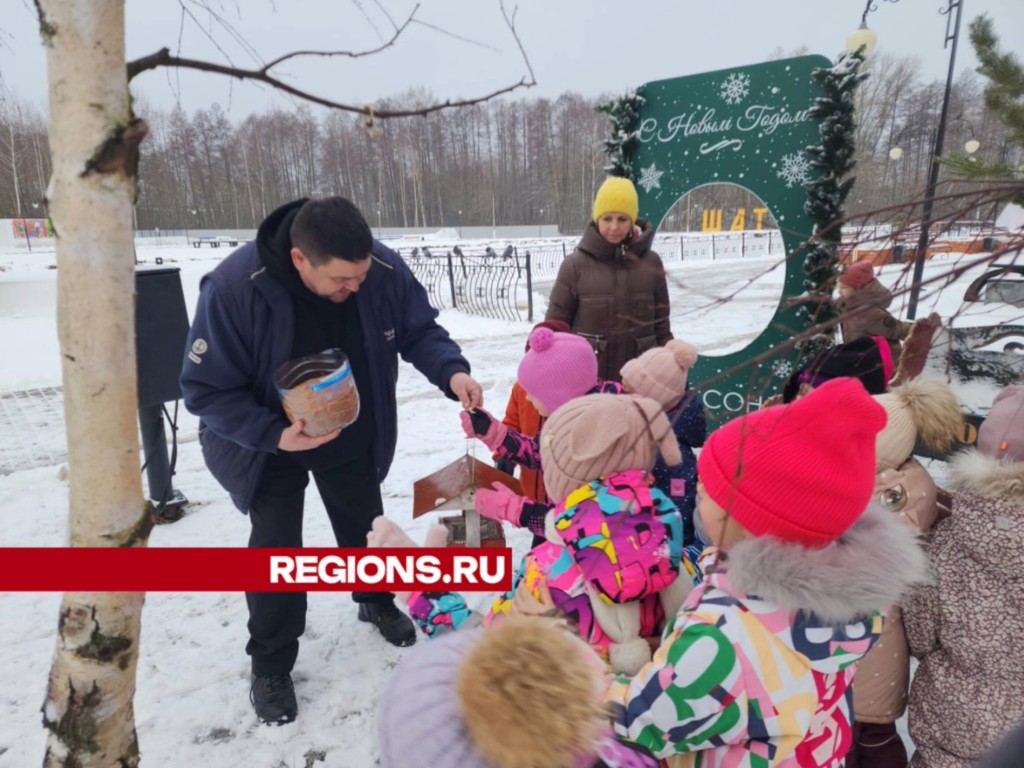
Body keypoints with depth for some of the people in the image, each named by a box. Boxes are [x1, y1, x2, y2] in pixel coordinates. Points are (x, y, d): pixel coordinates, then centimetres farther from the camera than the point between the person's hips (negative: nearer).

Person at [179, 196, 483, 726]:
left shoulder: (385, 270, -26)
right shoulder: (233, 288, -34)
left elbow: (419, 330, -10)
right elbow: (206, 389, -25)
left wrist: (451, 371, -31)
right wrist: (274, 435, -39)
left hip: (353, 436, 3)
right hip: (268, 445, -3)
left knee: (364, 524, 21)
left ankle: (377, 601, 51)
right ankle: (270, 665, 29)